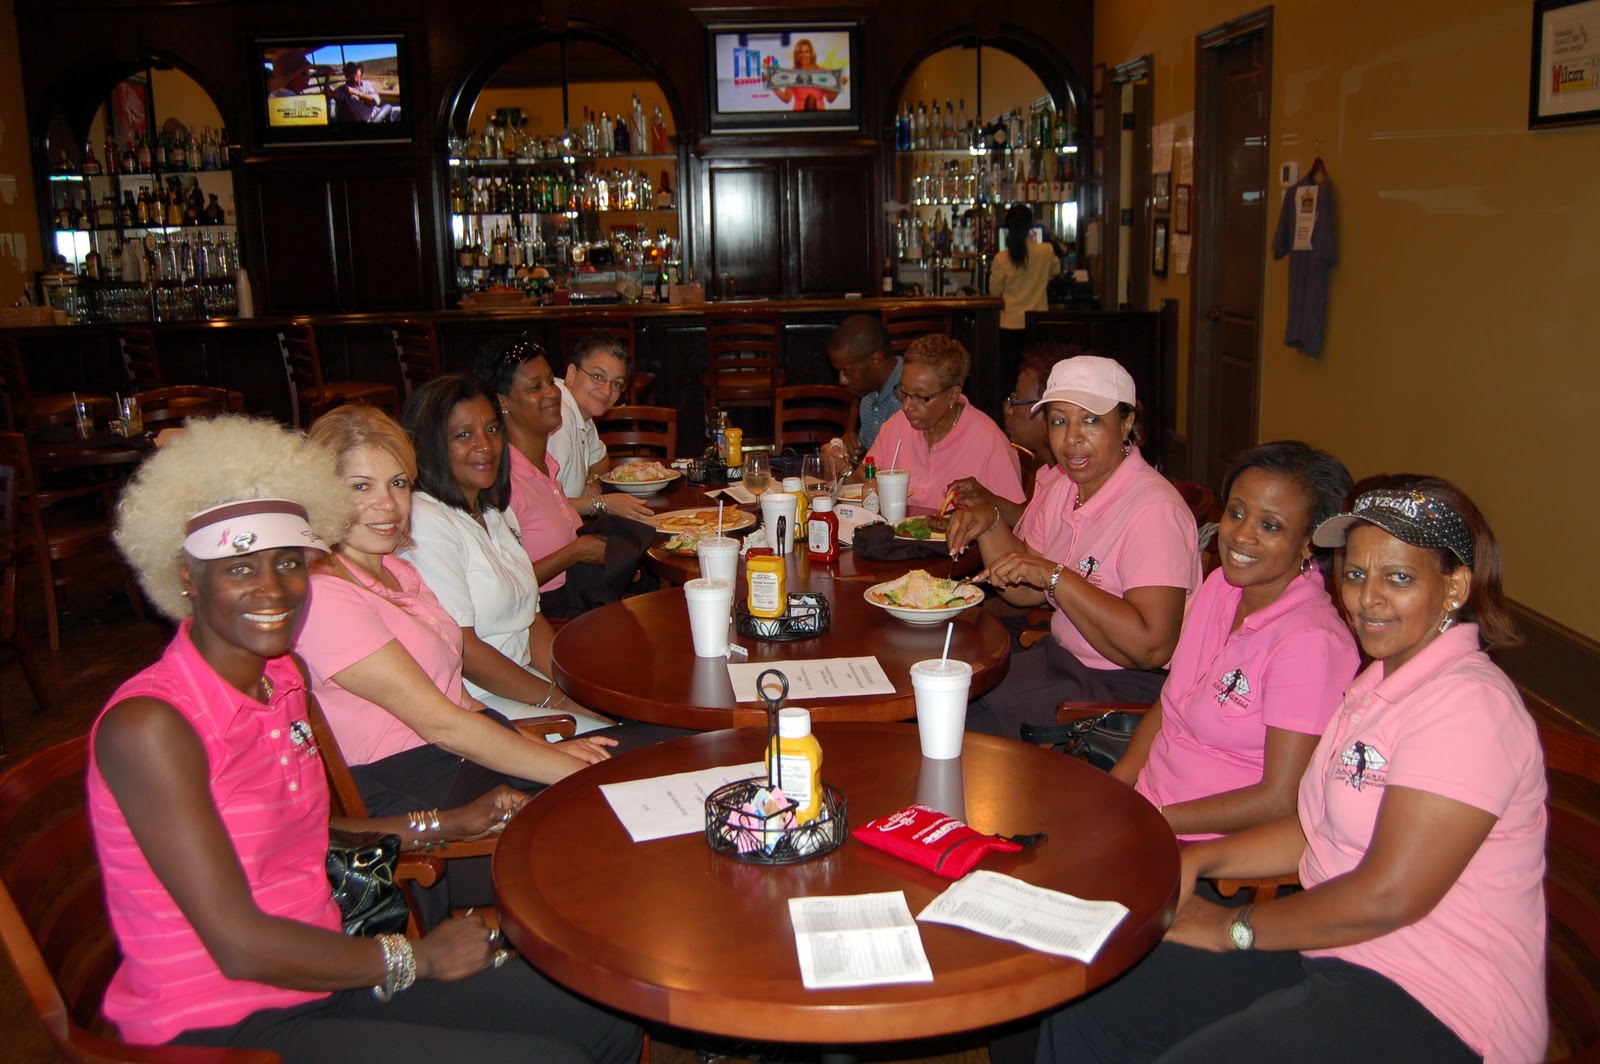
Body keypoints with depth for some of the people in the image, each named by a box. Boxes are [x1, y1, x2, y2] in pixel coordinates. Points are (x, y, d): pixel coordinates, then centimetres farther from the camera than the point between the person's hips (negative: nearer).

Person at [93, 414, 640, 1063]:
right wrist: (413, 958, -13)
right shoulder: (148, 723, -22)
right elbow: (239, 946, -23)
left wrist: (447, 826, 12)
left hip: (315, 973, 8)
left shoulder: (281, 677, 3)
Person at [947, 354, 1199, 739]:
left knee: (978, 718, -18)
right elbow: (1027, 592, 15)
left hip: (1130, 686, -8)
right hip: (1061, 656, 8)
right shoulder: (1063, 490, 5)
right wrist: (990, 525, -2)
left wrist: (1055, 574, -28)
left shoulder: (1154, 510, -22)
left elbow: (1152, 647, -30)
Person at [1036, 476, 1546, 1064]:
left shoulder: (1469, 705, -19)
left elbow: (1388, 896, -24)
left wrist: (1233, 927, -12)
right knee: (1086, 1006, 0)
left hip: (1428, 1006, -9)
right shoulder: (1380, 682, 12)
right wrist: (1199, 859, 3)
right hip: (1332, 948, 9)